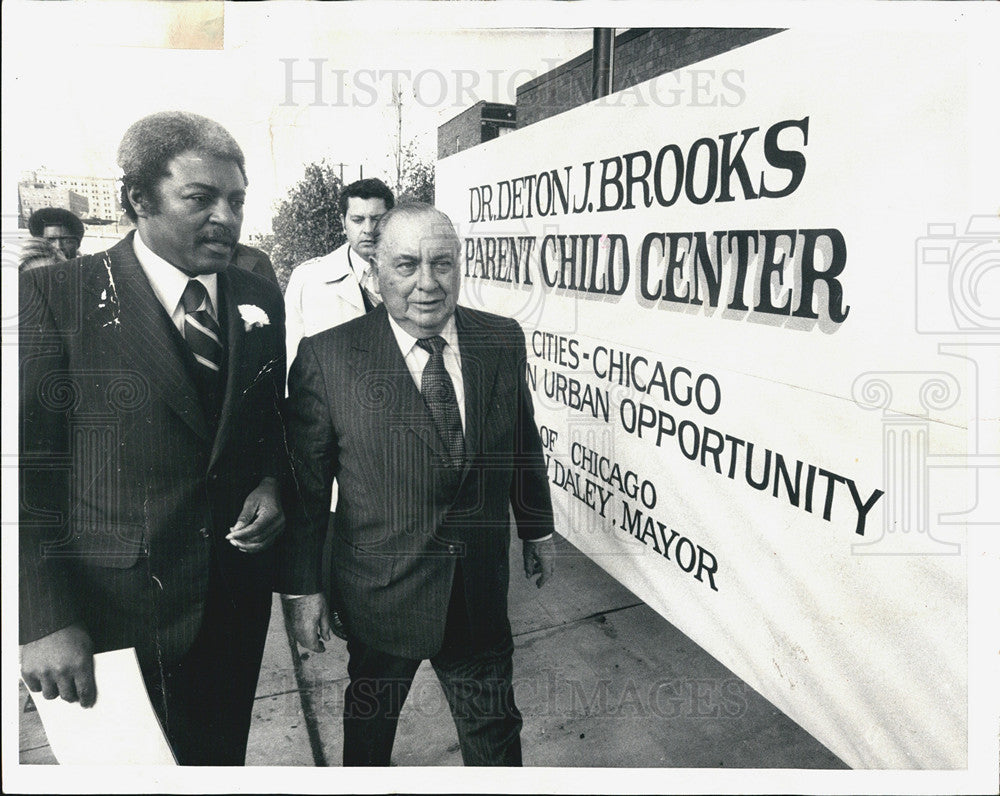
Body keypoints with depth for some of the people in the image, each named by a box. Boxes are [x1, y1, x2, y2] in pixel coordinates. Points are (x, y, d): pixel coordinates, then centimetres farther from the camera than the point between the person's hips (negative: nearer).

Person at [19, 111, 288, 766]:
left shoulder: (261, 301, 4)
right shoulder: (54, 296, -10)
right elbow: (28, 470, -13)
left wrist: (271, 484, -5)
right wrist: (48, 621, -17)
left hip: (238, 600, 4)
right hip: (113, 611, -4)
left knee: (222, 758, 21)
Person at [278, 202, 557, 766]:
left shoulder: (503, 341, -5)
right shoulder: (327, 358, -15)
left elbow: (524, 443, 7)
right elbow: (304, 483, -9)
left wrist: (538, 528, 16)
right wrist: (302, 589, -5)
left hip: (481, 589, 2)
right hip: (380, 594, -1)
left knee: (496, 727, 19)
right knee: (370, 720, 25)